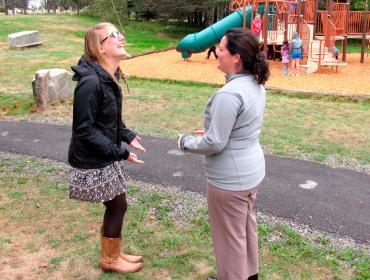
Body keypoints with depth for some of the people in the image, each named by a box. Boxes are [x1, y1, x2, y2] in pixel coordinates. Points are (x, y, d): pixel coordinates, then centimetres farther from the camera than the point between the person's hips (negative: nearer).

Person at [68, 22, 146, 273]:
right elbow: (84, 130, -25)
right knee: (117, 205, 5)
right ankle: (110, 260, 28)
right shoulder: (91, 82, -27)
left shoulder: (109, 76, 3)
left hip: (105, 157, 8)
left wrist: (128, 136, 2)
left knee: (116, 205, 18)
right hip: (93, 161, -8)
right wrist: (120, 152, -22)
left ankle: (114, 253, 38)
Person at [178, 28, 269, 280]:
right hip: (252, 169, 10)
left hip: (230, 178, -10)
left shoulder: (229, 94, -29)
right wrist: (212, 131, 11)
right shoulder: (256, 84, 1)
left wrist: (185, 142, -8)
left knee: (231, 235, 11)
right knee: (246, 225, 26)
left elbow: (214, 144, -25)